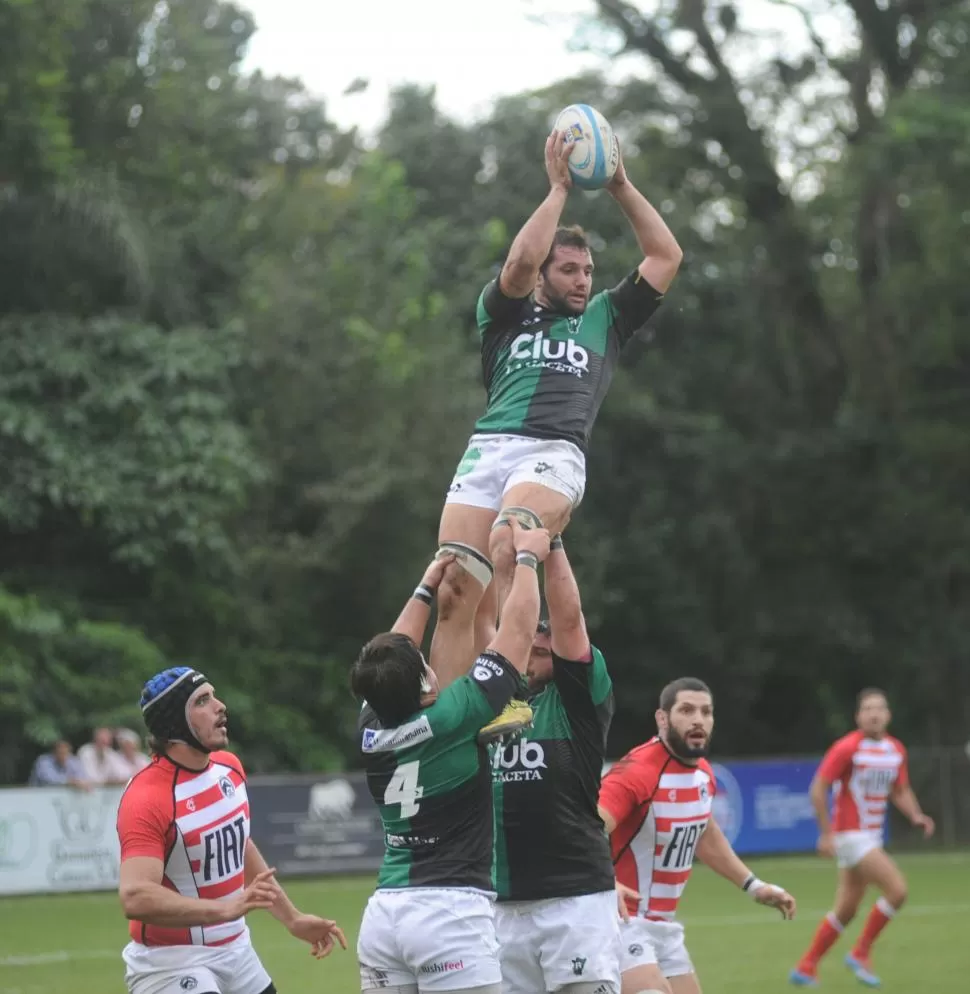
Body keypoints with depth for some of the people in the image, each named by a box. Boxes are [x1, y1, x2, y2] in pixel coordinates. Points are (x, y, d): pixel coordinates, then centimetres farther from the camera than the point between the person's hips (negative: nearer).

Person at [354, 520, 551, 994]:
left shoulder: (371, 730, 5)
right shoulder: (453, 718, -11)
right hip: (451, 911, -7)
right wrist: (527, 557, 10)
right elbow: (517, 631, -3)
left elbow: (392, 655, 25)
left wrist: (426, 588, 33)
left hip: (383, 913, 7)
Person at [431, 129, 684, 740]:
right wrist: (559, 189, 8)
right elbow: (520, 262, 3)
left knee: (506, 542, -34)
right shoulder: (506, 316, 23)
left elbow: (666, 257, 21)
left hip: (556, 455, -2)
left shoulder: (605, 319, 26)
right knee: (456, 594, -12)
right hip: (489, 446, 2)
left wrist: (621, 186, 20)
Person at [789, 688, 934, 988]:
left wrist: (916, 816, -3)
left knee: (846, 910, 12)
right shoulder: (847, 748, -15)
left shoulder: (896, 750, 5)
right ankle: (861, 953, -2)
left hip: (872, 837, 8)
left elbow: (900, 791, 16)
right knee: (897, 889, -17)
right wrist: (826, 833, -17)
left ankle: (806, 967, 23)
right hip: (850, 836, -8)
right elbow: (818, 789, -13)